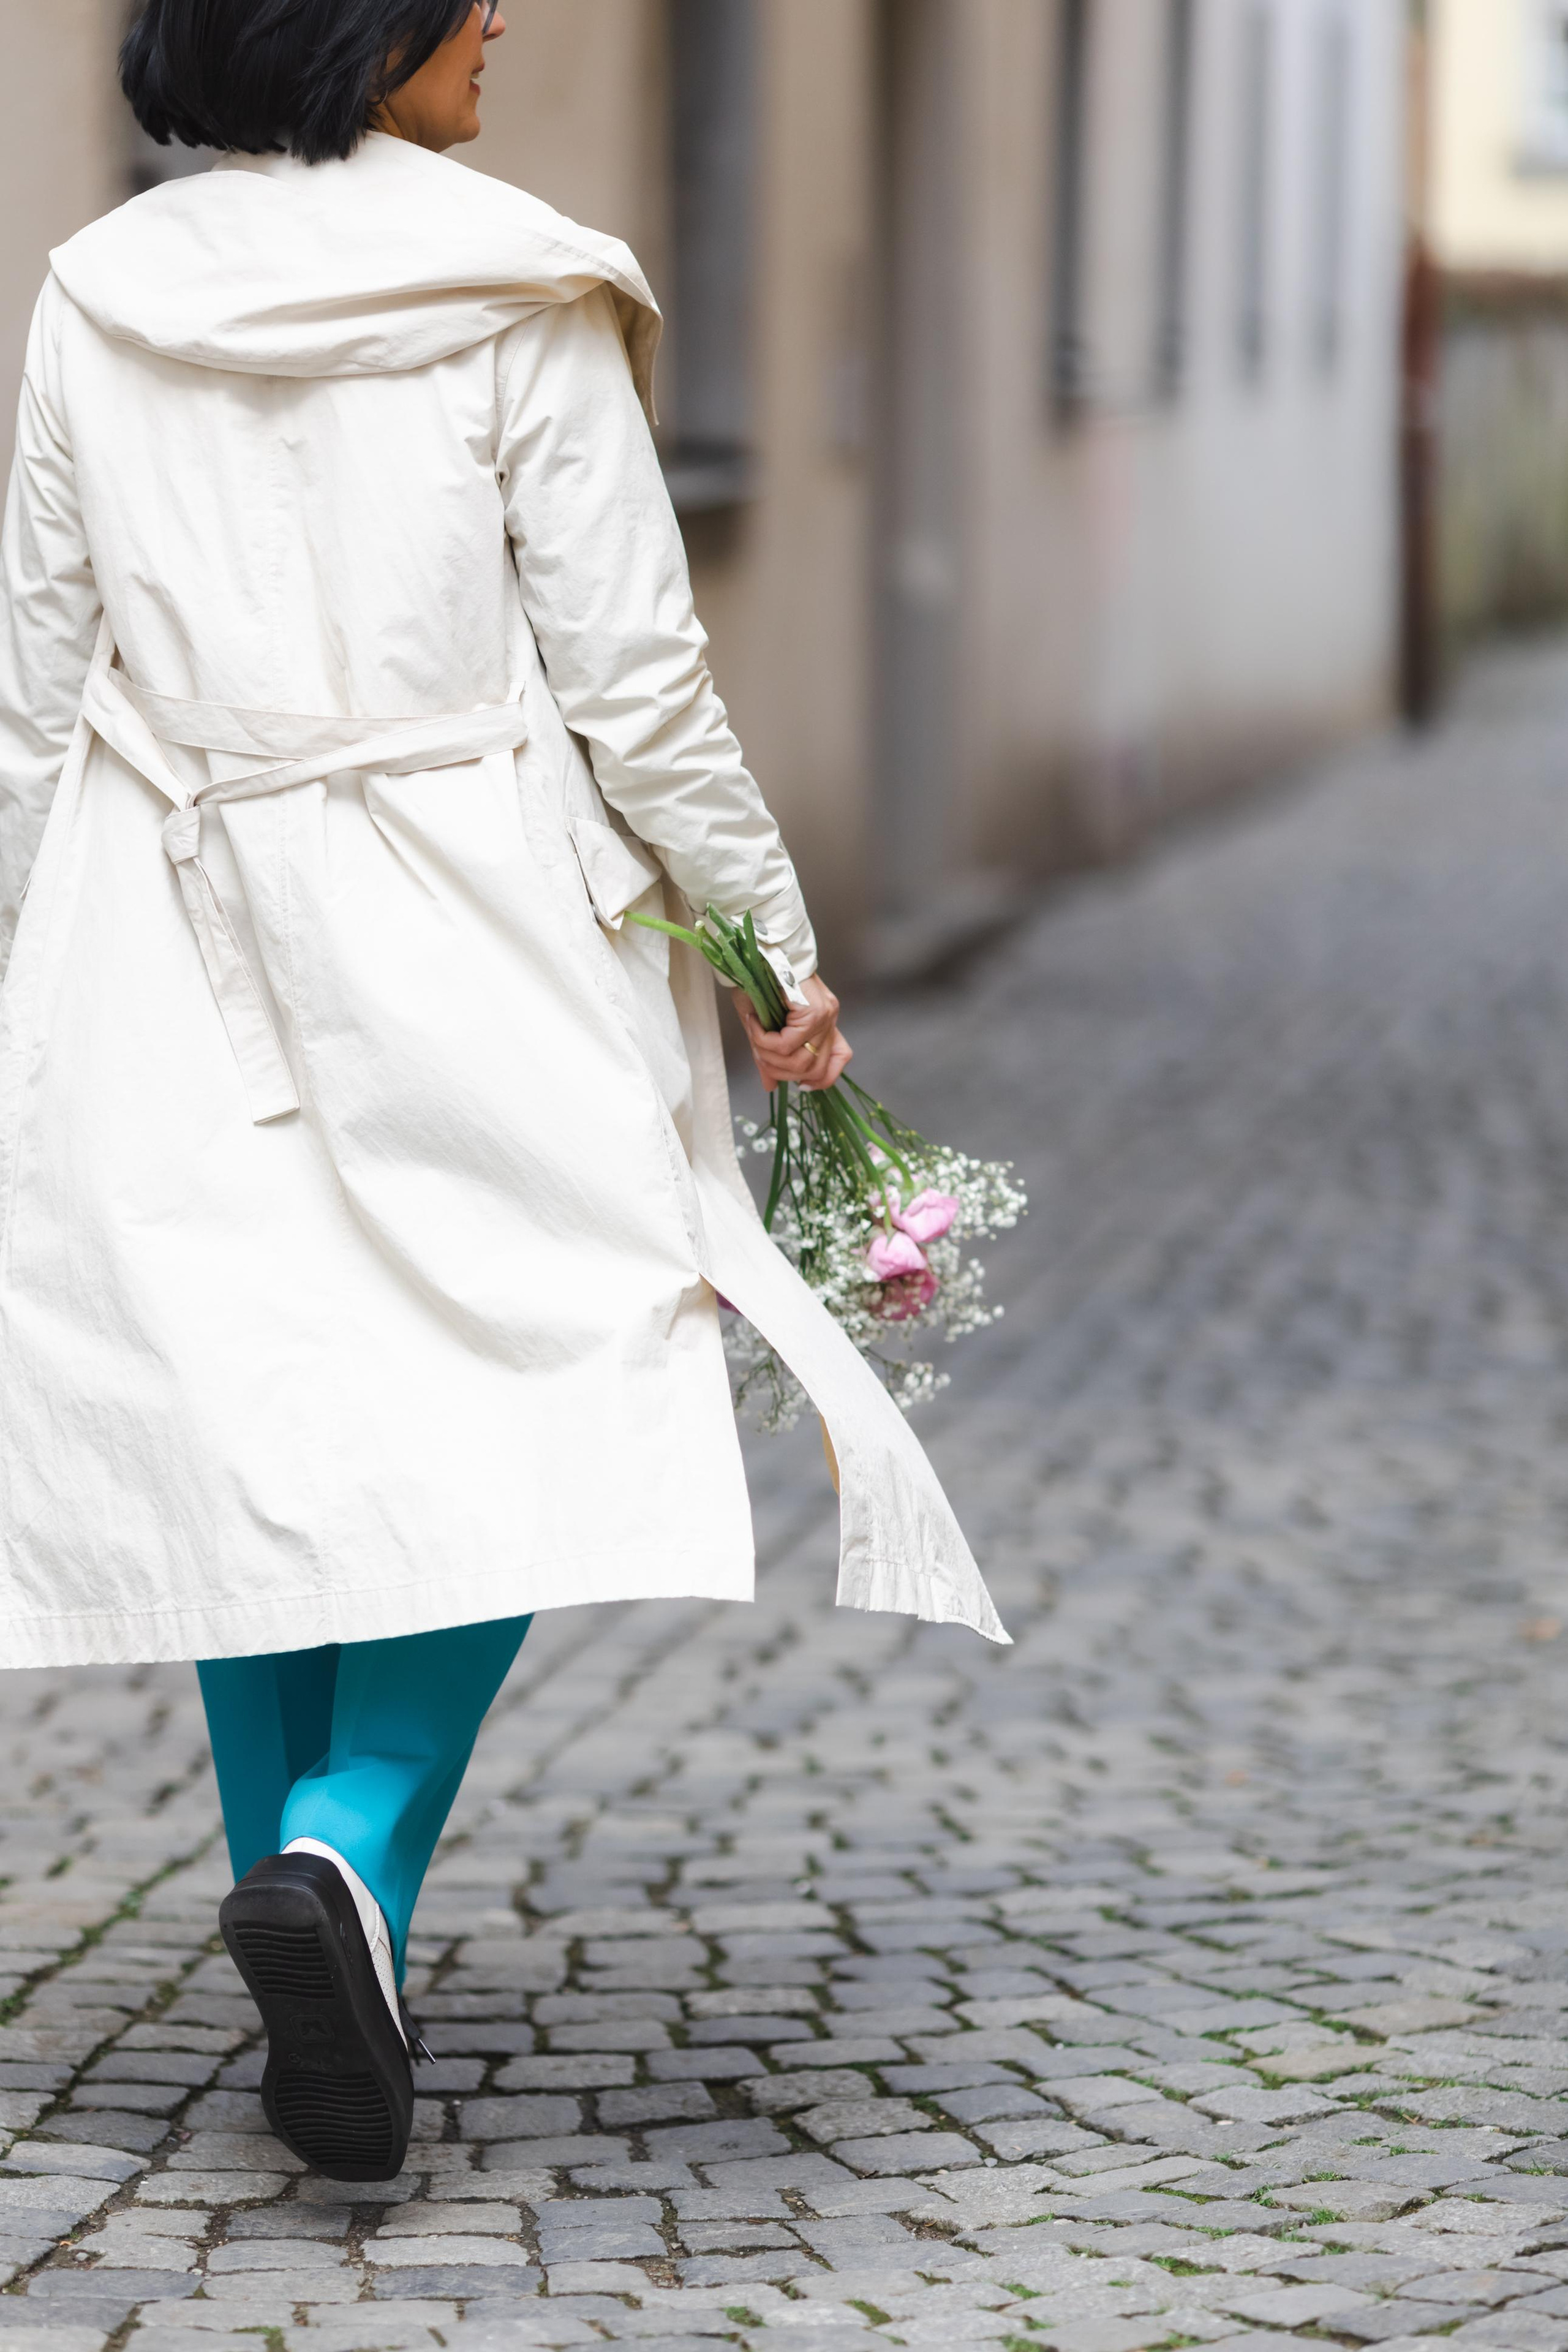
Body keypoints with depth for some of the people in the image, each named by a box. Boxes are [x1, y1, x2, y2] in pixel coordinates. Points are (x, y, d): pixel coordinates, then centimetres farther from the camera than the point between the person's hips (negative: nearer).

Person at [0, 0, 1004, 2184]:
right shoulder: (517, 303, -9)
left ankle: (325, 1999, 14)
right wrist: (773, 937, 2)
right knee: (517, 1390, 4)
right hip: (467, 934, -4)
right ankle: (347, 1854, -19)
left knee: (252, 1418, 11)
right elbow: (631, 667, -8)